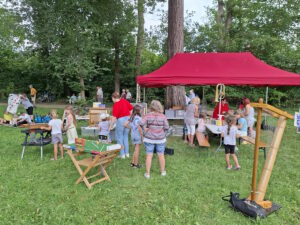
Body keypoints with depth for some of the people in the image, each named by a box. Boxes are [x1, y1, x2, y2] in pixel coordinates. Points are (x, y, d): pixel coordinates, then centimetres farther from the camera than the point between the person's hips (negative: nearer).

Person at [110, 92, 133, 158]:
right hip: (128, 119, 6)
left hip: (121, 120, -6)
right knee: (125, 136, 19)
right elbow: (132, 108, 9)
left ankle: (122, 154, 13)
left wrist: (111, 126, -12)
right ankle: (127, 153, 22)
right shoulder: (124, 101, 4)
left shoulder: (115, 105, -14)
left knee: (119, 137, 9)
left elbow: (114, 117, -18)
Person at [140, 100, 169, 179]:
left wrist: (147, 130, -2)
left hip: (149, 139, -1)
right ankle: (163, 171, 31)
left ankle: (147, 173, 16)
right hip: (160, 139, 1)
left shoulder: (147, 116, -11)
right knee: (161, 155, 15)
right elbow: (166, 127, -8)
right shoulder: (163, 116, -9)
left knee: (149, 156, 8)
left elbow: (142, 124, -18)